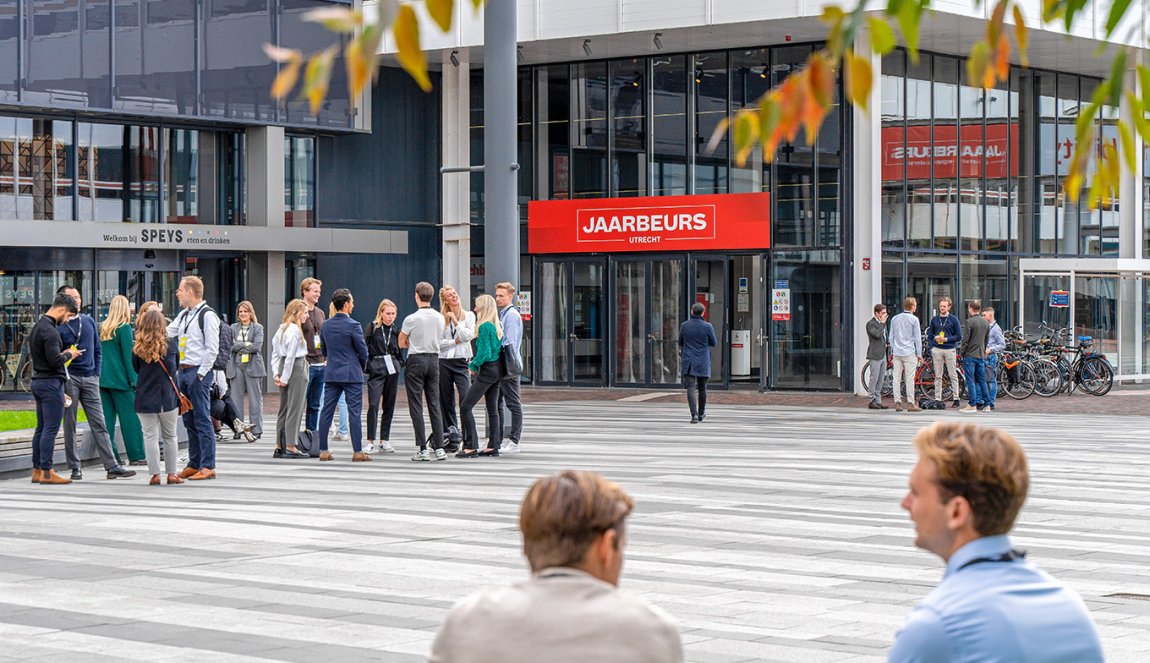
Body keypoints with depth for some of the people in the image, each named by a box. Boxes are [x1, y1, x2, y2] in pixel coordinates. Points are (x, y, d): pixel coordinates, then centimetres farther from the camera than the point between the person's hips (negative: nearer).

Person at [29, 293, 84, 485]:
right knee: (50, 429, -7)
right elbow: (55, 360, -23)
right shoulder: (50, 330, -17)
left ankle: (36, 471, 15)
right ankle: (47, 472, -6)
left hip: (38, 381, 10)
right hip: (51, 383, -10)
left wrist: (64, 353, 13)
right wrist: (69, 355, -4)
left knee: (41, 428, 12)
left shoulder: (37, 326, 14)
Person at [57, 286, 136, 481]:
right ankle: (75, 468, 10)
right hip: (69, 378, -4)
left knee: (99, 425, 1)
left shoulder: (89, 321, 12)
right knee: (70, 424, 3)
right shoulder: (59, 326, -4)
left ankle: (112, 467, -2)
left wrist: (97, 373, 9)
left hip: (90, 379, 4)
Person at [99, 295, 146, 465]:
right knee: (129, 417, -1)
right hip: (120, 378, -6)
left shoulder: (103, 328, 9)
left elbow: (99, 354, 13)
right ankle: (136, 456, 0)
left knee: (107, 417, 6)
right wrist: (134, 380, -8)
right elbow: (128, 356, -10)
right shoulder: (124, 328, -8)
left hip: (103, 379, 6)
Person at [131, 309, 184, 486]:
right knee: (170, 436, 12)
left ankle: (155, 474, 1)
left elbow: (136, 369, 7)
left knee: (150, 437, 4)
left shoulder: (138, 349, -7)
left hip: (145, 399, -1)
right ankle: (172, 474, 14)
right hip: (168, 398, 1)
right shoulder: (171, 346, -5)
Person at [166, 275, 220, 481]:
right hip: (183, 371, 9)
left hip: (198, 373, -9)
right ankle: (194, 464, 18)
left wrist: (201, 374, -16)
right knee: (189, 421, 12)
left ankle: (208, 467, -5)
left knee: (202, 421, -7)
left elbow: (212, 348, -14)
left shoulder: (207, 315, -10)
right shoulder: (184, 315, 16)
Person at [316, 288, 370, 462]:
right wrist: (362, 367, 11)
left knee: (327, 412, 7)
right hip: (352, 375, -5)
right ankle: (357, 452, -3)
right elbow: (363, 351, -8)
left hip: (331, 374, 6)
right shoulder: (353, 326, -12)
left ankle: (323, 450, 8)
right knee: (354, 412, -3)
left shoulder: (326, 325, 6)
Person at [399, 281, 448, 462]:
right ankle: (439, 447, 4)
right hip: (434, 359, 5)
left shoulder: (411, 319, -12)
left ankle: (423, 449, -4)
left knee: (416, 406, 0)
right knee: (434, 404, 8)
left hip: (416, 361, -5)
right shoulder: (440, 318, 4)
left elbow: (402, 343, -1)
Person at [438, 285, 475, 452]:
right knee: (447, 401, 4)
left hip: (462, 361, -1)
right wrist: (455, 341, -9)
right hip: (444, 361, 1)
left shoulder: (469, 316, 7)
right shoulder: (440, 318, 4)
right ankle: (452, 440, 10)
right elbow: (438, 342, -2)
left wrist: (456, 321, -7)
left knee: (466, 399, -15)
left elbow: (468, 336, -6)